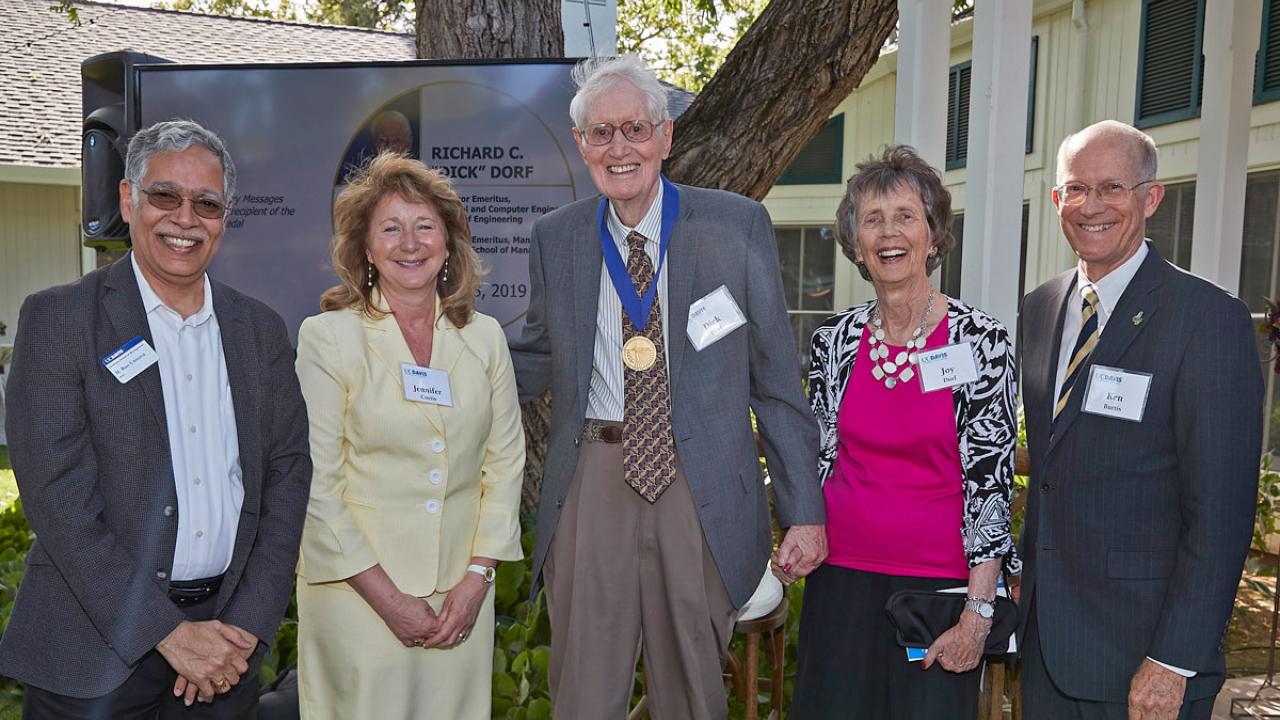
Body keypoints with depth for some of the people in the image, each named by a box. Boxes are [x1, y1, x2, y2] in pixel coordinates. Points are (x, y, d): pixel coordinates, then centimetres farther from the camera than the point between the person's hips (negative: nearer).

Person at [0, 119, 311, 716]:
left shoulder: (262, 329, 5)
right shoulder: (58, 318, -6)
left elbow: (287, 473, 2)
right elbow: (57, 495, -13)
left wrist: (246, 626, -8)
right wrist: (170, 633, -16)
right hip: (97, 656, -3)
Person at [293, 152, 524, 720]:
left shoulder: (484, 337, 5)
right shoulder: (326, 337, -5)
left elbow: (505, 461, 5)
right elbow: (313, 483, -9)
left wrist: (477, 578, -4)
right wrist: (388, 598, -11)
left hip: (462, 596, 3)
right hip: (357, 595, -3)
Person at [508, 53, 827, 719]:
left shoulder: (737, 226, -2)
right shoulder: (554, 238, 5)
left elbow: (775, 378, -1)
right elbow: (538, 360, 13)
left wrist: (804, 511, -2)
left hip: (701, 492, -1)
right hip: (591, 487, 2)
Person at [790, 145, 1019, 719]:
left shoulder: (980, 340, -8)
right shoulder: (836, 338, 1)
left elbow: (990, 480, -10)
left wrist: (978, 612, -13)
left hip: (939, 583, -3)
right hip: (842, 576, 3)